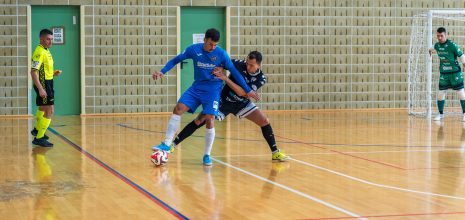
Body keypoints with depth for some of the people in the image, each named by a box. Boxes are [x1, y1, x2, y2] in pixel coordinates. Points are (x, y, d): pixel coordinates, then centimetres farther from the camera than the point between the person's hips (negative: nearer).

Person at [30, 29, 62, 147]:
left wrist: (53, 73, 7)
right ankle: (39, 138, -6)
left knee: (43, 108, 27)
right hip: (43, 84, -10)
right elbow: (33, 71, -27)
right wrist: (40, 88, -32)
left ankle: (37, 129, 47)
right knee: (49, 111, -10)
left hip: (48, 83, 10)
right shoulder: (39, 52, -20)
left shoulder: (46, 51, 11)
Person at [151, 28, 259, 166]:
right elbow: (176, 60, 5)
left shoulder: (221, 54, -10)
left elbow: (234, 72, -2)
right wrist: (162, 72, -8)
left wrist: (248, 90, -1)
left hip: (213, 89, -2)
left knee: (209, 120, -13)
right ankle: (166, 144, -10)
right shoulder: (193, 49, -7)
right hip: (197, 87, 2)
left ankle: (207, 155, 3)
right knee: (178, 109, -14)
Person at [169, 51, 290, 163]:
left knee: (264, 121, -10)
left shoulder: (261, 78, -19)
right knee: (199, 121, -11)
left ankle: (275, 153, 4)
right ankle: (173, 144, -3)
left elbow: (242, 92, -29)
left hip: (242, 103, 2)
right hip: (224, 100, -2)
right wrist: (219, 69, -32)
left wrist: (225, 78, -36)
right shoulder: (239, 64, -20)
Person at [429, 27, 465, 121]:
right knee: (440, 93, 4)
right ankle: (440, 114, 18)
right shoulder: (437, 45, 0)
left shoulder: (452, 45, -16)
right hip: (443, 74, 5)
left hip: (455, 72, -5)